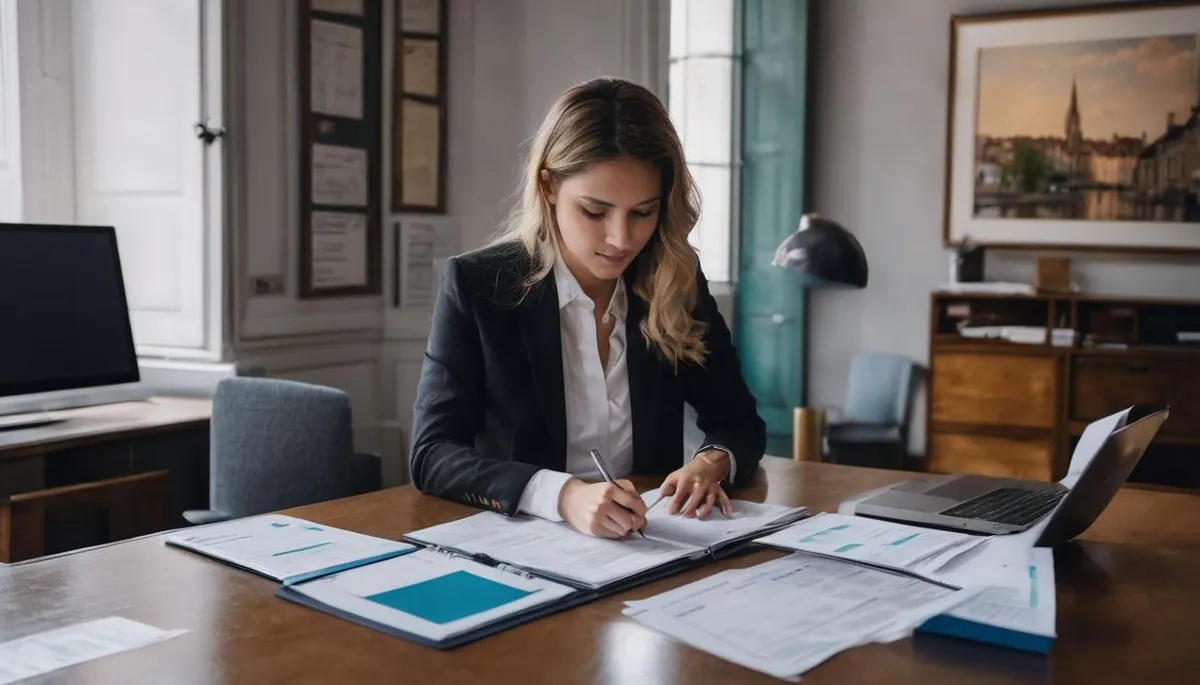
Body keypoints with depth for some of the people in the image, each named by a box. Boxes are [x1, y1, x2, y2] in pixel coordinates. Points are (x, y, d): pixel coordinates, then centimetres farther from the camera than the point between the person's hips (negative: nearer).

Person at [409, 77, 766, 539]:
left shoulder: (680, 286, 1)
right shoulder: (475, 285, -8)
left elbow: (740, 423, 8)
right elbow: (432, 454, -14)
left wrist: (712, 463, -15)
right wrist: (563, 495, -30)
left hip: (653, 546, 2)